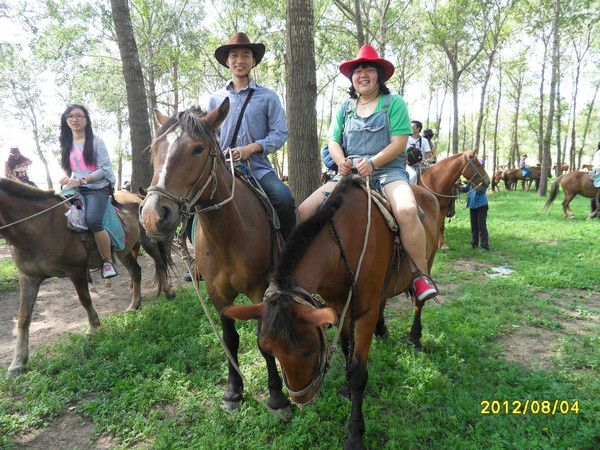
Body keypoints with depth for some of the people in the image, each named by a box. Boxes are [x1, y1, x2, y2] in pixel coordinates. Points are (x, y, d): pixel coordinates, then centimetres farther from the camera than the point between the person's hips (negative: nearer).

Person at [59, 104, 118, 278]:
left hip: (98, 189, -6)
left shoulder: (96, 141, 0)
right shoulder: (66, 145, 15)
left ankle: (108, 262, -16)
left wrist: (81, 180, -17)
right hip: (76, 189, 6)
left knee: (92, 220, -30)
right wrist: (66, 178, 1)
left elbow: (104, 169, -8)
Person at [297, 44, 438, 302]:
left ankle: (421, 274, -17)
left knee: (407, 210, -36)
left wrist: (372, 163, -20)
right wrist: (341, 162, -10)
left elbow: (399, 143, -5)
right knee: (304, 211, -14)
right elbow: (333, 142, 13)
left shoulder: (394, 103, 5)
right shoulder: (345, 108, 18)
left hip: (388, 171, -4)